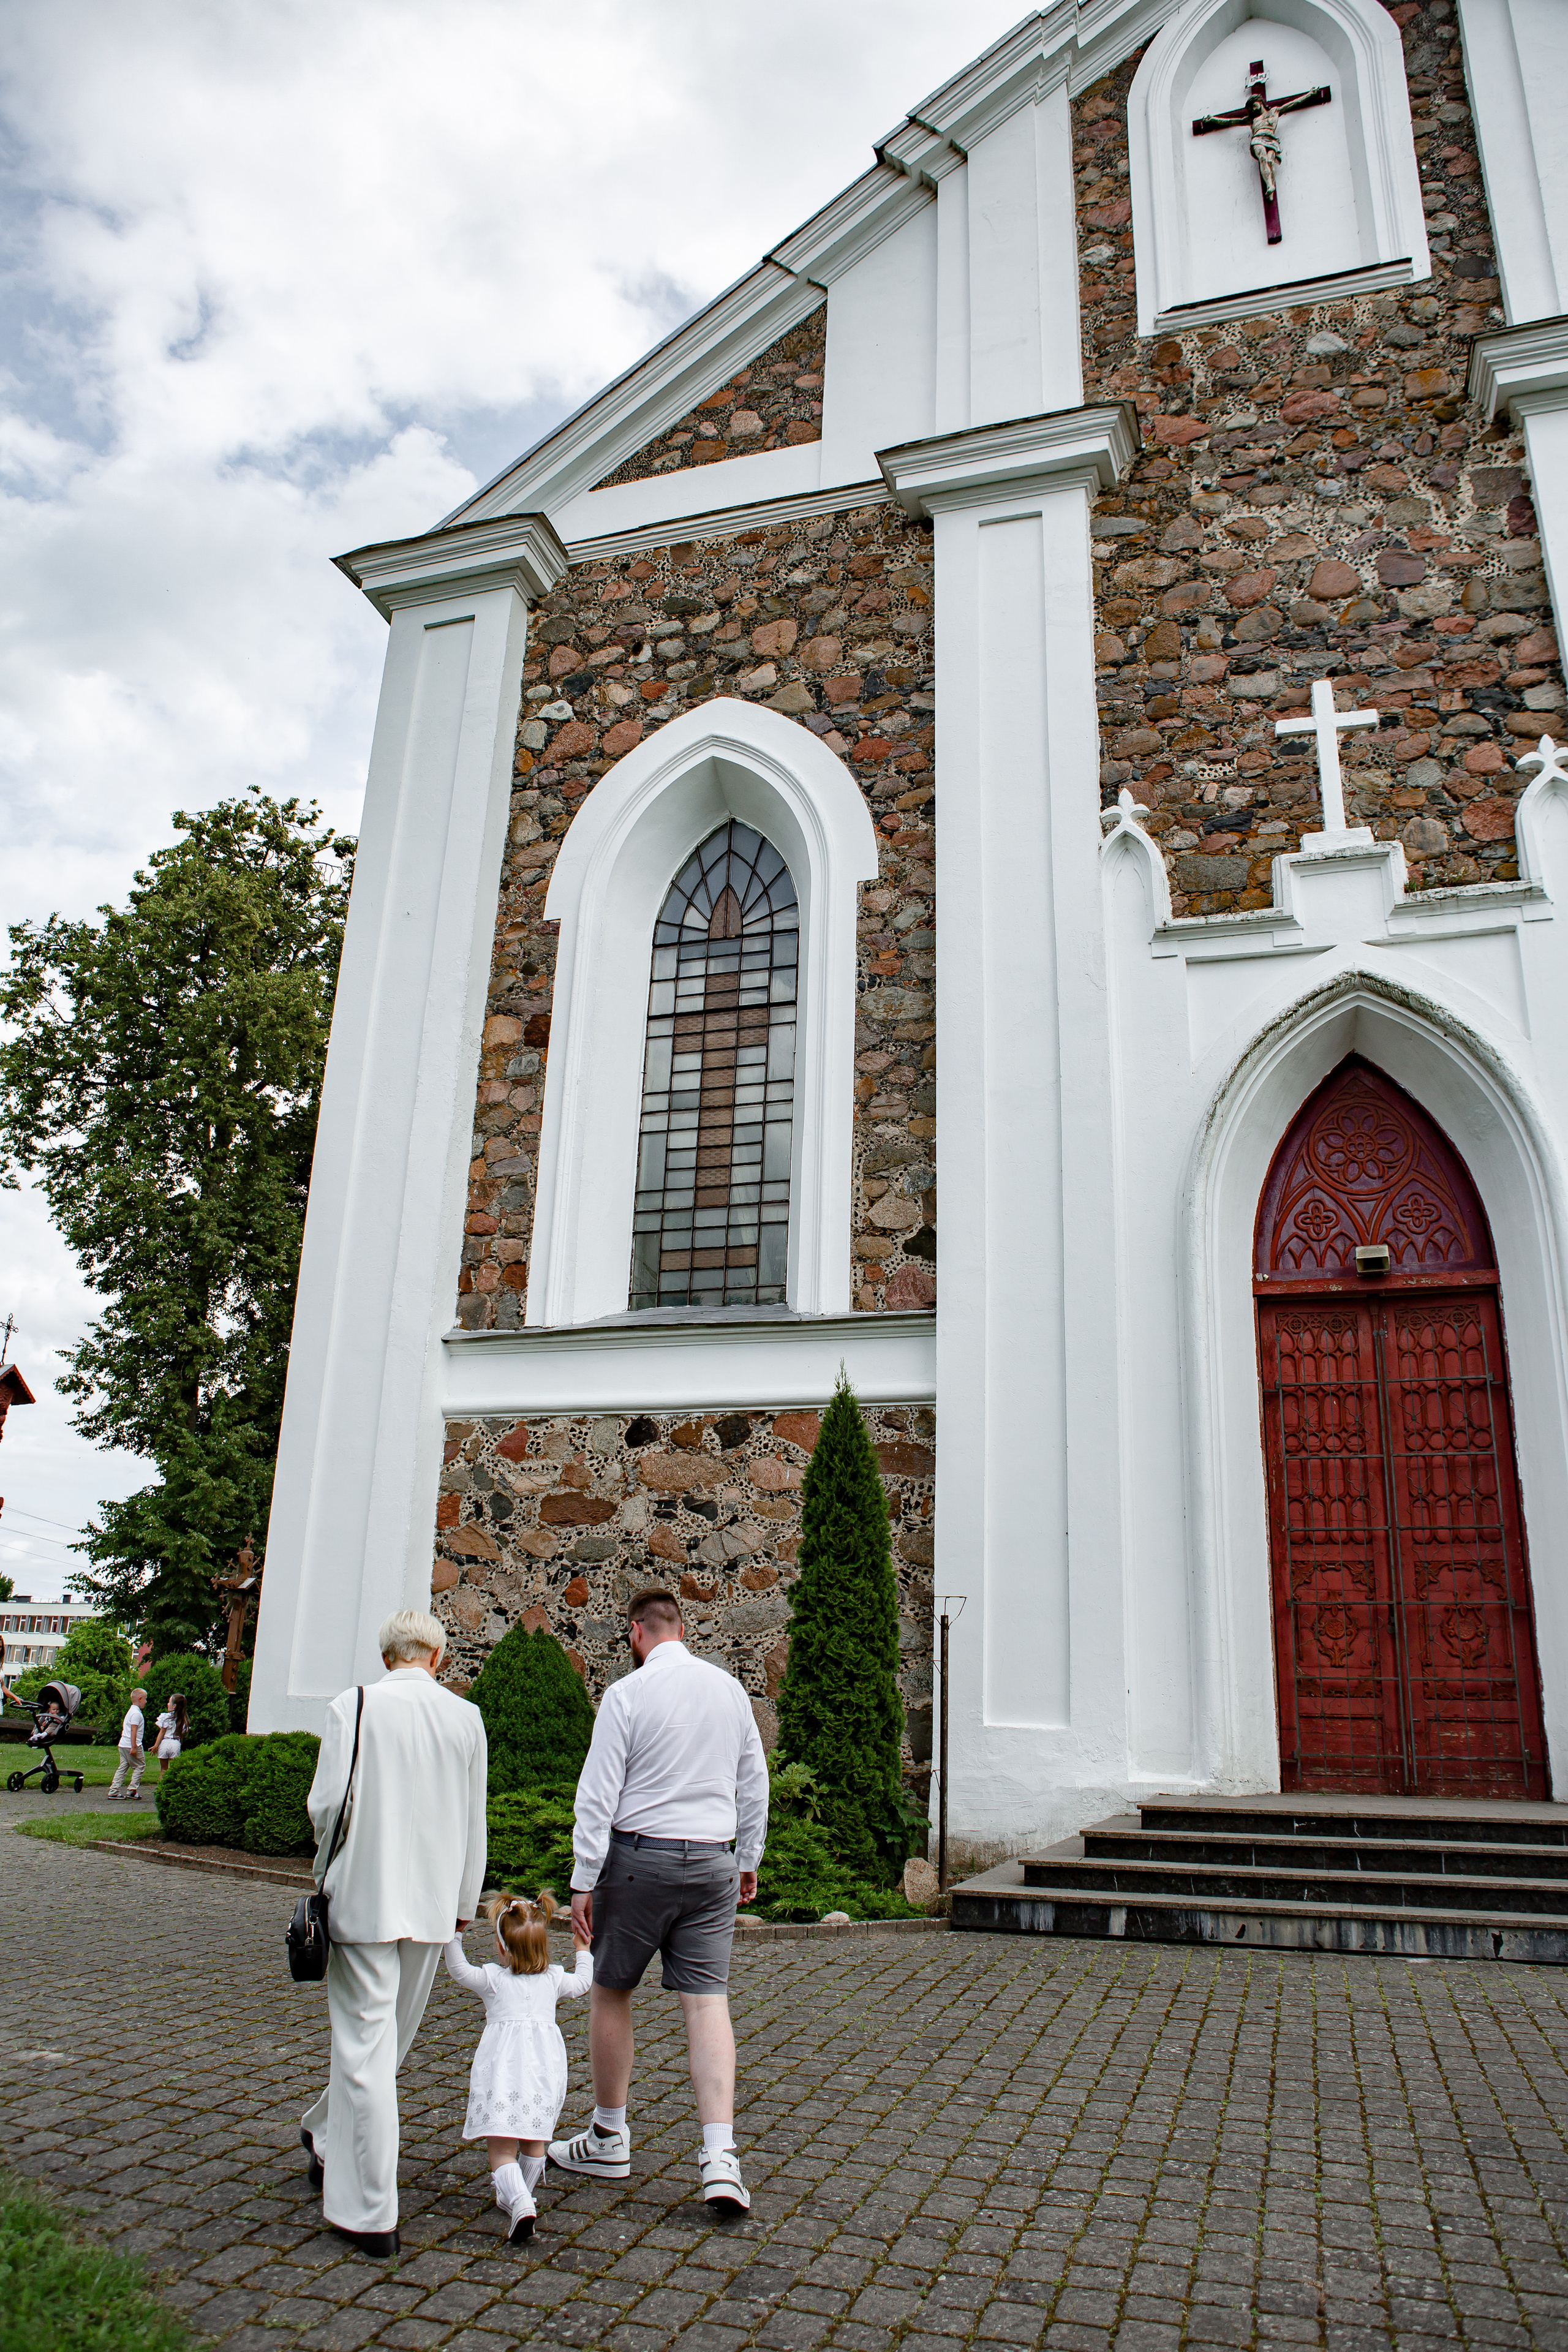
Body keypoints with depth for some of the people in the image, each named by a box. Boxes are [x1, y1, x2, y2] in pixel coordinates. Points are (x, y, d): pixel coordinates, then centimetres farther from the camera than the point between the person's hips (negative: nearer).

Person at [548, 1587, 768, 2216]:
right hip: (712, 1859, 4)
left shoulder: (627, 1693, -9)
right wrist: (748, 1860, 21)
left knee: (610, 1992, 13)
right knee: (708, 2000, 4)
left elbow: (599, 1794, -11)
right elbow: (754, 1783, 11)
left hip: (639, 1856, -4)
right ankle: (720, 2155, -5)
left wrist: (584, 1881, -6)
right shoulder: (730, 1688, 5)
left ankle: (609, 2139, 25)